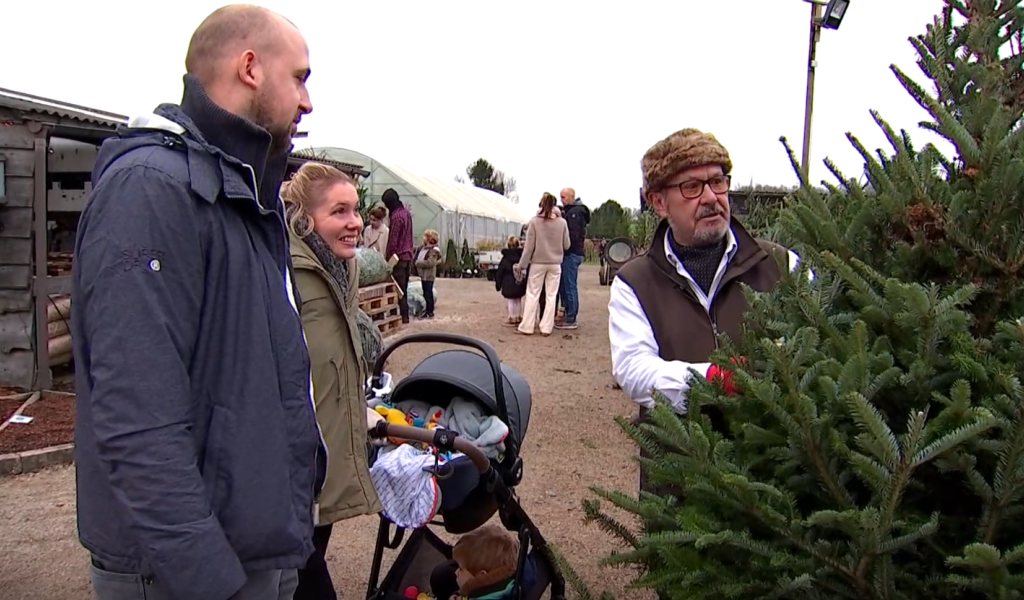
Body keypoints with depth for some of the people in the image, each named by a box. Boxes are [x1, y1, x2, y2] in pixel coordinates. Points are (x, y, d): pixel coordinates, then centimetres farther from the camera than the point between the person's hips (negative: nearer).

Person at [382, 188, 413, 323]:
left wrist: (387, 258, -11)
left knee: (399, 287, -2)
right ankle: (405, 314, 19)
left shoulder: (396, 216, -18)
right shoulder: (406, 212, 9)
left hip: (399, 256, -9)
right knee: (404, 287, 14)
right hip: (408, 255, 9)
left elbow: (393, 241, -17)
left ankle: (403, 315, 1)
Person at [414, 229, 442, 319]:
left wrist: (418, 263, -19)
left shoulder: (433, 250, -16)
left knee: (428, 293, -4)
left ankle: (430, 312, 2)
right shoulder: (422, 248, 12)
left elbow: (430, 262, -25)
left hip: (428, 275, -9)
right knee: (426, 293, 17)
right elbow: (417, 258, 22)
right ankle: (428, 309, 28)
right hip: (423, 274, 9)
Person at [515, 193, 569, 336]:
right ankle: (546, 328, 8)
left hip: (538, 263, -1)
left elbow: (529, 246, -7)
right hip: (555, 264, 1)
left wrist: (522, 264, 0)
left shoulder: (534, 221, -9)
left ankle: (527, 327, 8)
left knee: (532, 295, 7)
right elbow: (566, 245, 2)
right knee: (551, 296, 8)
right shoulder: (562, 222, -5)